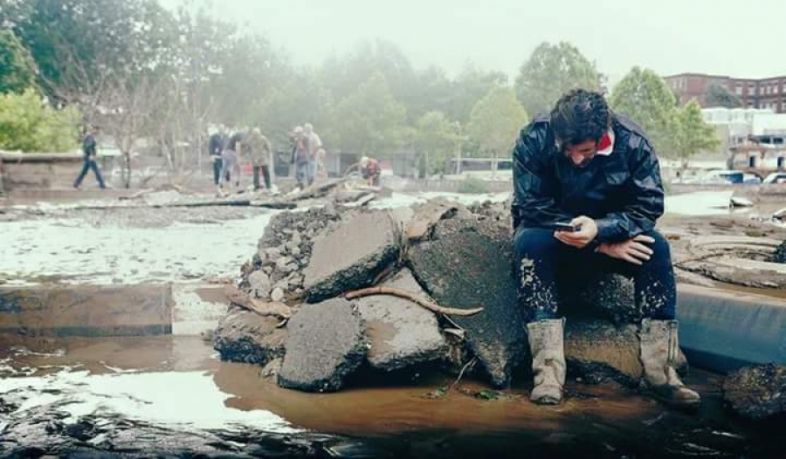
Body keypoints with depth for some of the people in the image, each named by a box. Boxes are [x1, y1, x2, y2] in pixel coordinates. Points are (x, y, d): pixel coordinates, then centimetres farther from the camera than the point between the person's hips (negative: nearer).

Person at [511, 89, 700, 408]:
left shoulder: (632, 141, -17)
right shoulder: (533, 140, -22)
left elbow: (649, 204, -18)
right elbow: (532, 208, -23)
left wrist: (600, 229, -38)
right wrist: (604, 246, -28)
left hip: (609, 233, 2)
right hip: (550, 238, -2)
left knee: (655, 246, -27)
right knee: (529, 242, -35)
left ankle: (659, 369, -25)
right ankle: (548, 369, -39)